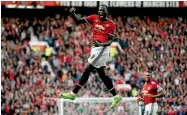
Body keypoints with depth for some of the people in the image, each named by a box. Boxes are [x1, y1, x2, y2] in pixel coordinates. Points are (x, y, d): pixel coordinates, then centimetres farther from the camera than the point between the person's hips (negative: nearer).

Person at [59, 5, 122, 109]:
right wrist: (73, 13, -13)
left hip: (102, 49, -7)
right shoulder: (94, 18, 7)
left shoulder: (111, 24, -7)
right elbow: (78, 20, 5)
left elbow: (110, 41, -9)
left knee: (87, 71, -7)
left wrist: (100, 44, -26)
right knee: (101, 74, 11)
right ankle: (116, 96, 17)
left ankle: (73, 94, -2)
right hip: (96, 48, 7)